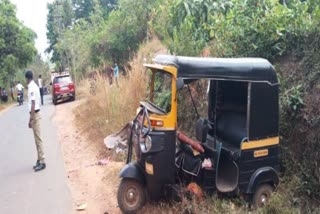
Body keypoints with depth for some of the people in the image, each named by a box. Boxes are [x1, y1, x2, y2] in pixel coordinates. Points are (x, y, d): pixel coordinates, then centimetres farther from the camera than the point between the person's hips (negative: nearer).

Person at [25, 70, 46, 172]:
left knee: (38, 138, -7)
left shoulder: (32, 88, -17)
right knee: (37, 138, 13)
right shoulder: (34, 86, 12)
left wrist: (31, 119, -20)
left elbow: (33, 104, -21)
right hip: (35, 114, 10)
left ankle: (42, 161, -3)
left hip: (34, 114, -10)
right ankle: (39, 160, 20)